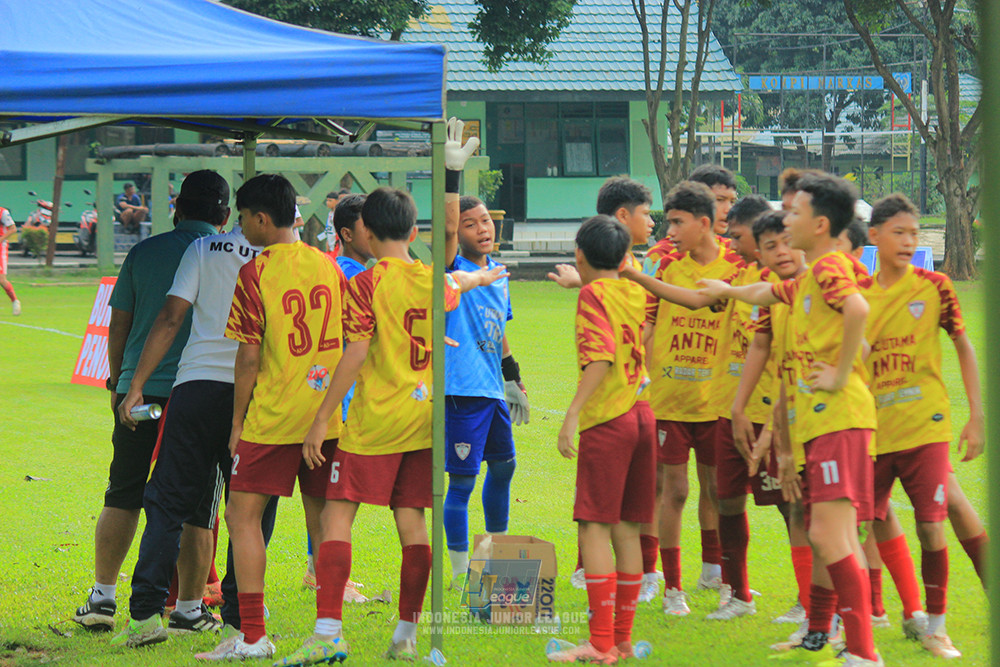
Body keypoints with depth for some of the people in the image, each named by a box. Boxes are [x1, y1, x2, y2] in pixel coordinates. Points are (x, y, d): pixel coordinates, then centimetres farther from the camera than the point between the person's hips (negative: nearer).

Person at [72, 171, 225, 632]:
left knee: (122, 498, 10)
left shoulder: (144, 252, 5)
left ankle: (102, 595, 9)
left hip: (139, 391, 2)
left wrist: (118, 384, 20)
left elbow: (118, 326, 9)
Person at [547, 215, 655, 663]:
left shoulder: (593, 294, -8)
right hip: (642, 416, 7)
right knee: (626, 531, 10)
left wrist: (573, 414, -25)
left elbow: (600, 357, -21)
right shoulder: (635, 293, 13)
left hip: (606, 421, -7)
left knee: (594, 528, -7)